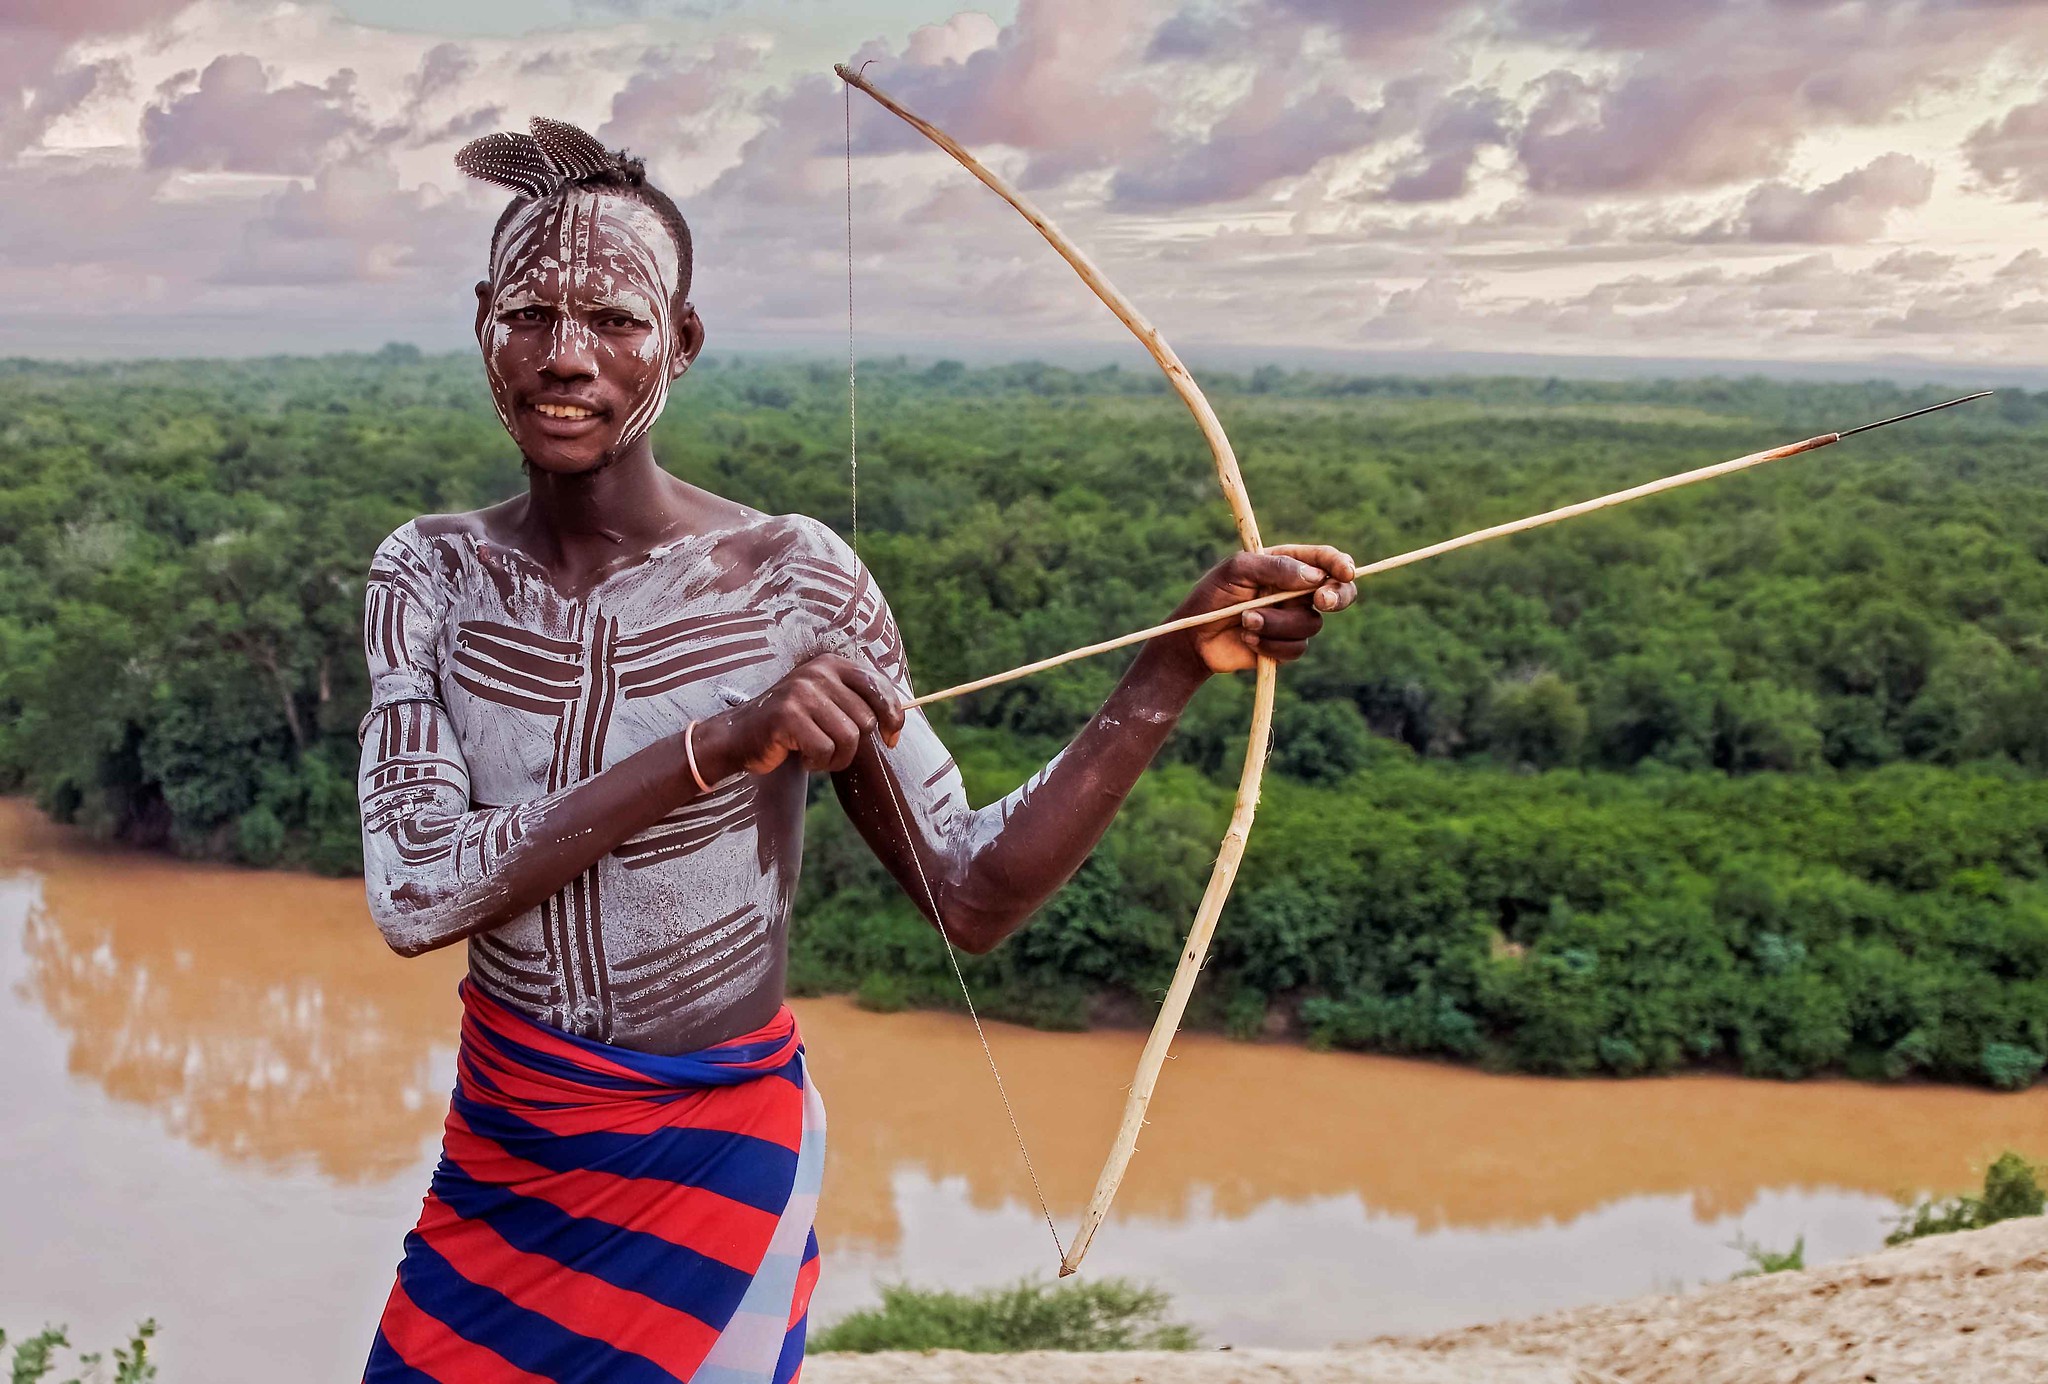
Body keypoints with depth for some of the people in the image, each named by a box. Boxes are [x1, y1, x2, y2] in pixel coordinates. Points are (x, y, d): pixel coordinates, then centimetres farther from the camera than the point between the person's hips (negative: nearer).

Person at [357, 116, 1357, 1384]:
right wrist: (715, 746, -32)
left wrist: (1178, 666, -27)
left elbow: (972, 895, -15)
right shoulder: (433, 575, -7)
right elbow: (412, 892, -21)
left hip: (712, 1164, -3)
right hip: (499, 1139, 3)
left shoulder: (794, 581, -15)